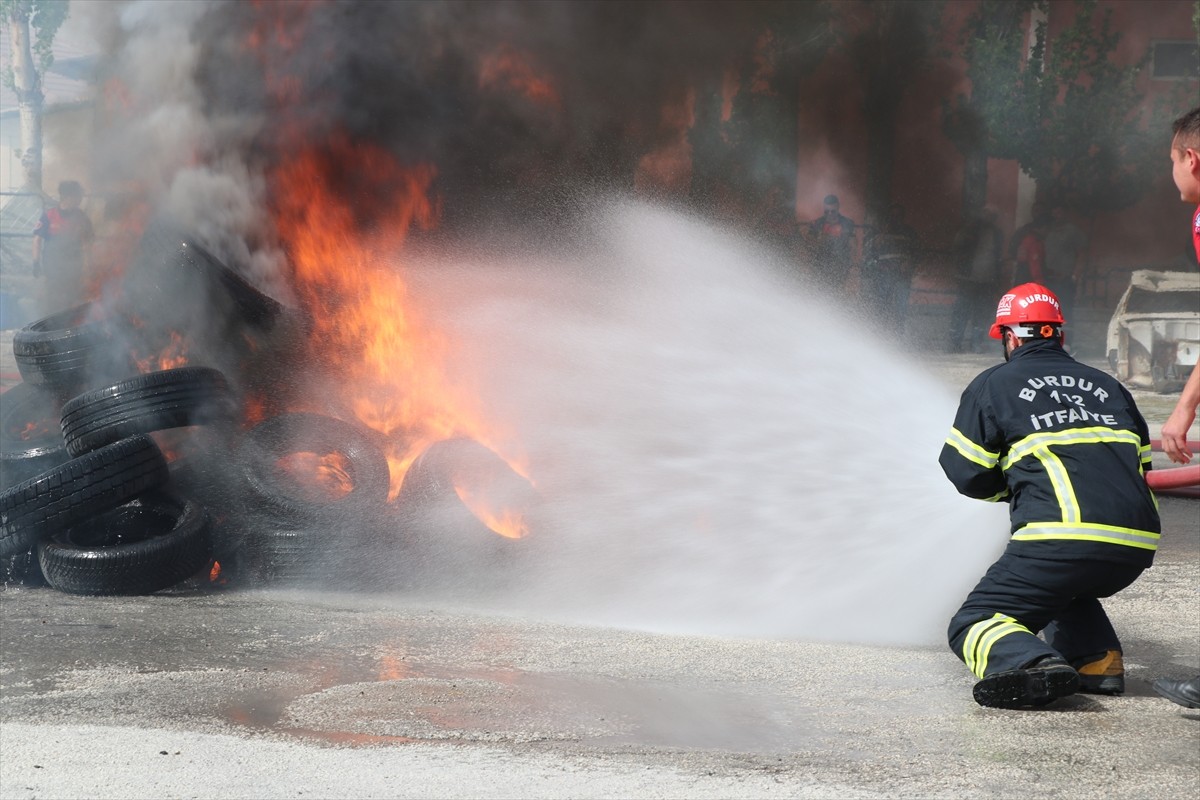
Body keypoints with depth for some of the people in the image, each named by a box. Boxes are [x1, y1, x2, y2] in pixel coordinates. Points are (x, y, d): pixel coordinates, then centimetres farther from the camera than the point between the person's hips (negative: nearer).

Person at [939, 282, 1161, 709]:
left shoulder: (993, 384, 10)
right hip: (1138, 547, 6)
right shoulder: (1107, 385, 24)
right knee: (1066, 587, 37)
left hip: (1065, 540, -6)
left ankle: (1032, 665, -28)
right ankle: (1098, 660, 13)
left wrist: (1008, 486, 29)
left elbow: (966, 473, 7)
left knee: (974, 623, 2)